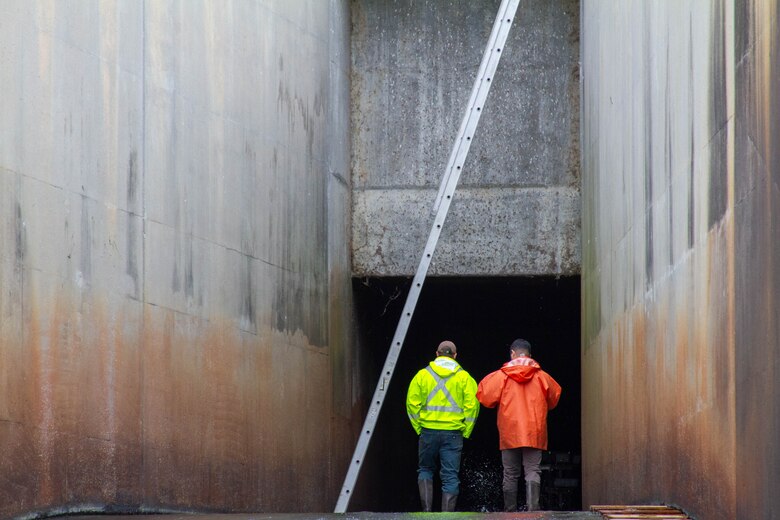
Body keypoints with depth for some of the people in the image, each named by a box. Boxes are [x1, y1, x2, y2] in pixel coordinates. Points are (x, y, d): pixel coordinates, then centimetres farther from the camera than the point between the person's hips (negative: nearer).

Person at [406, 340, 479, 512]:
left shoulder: (423, 374, 4)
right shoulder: (464, 377, 3)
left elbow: (412, 403, 1)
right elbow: (472, 404, -3)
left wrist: (418, 427, 9)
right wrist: (466, 431, 5)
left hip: (428, 431, 1)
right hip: (453, 433, -1)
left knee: (425, 470, 17)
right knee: (450, 475, 3)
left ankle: (426, 508, 2)